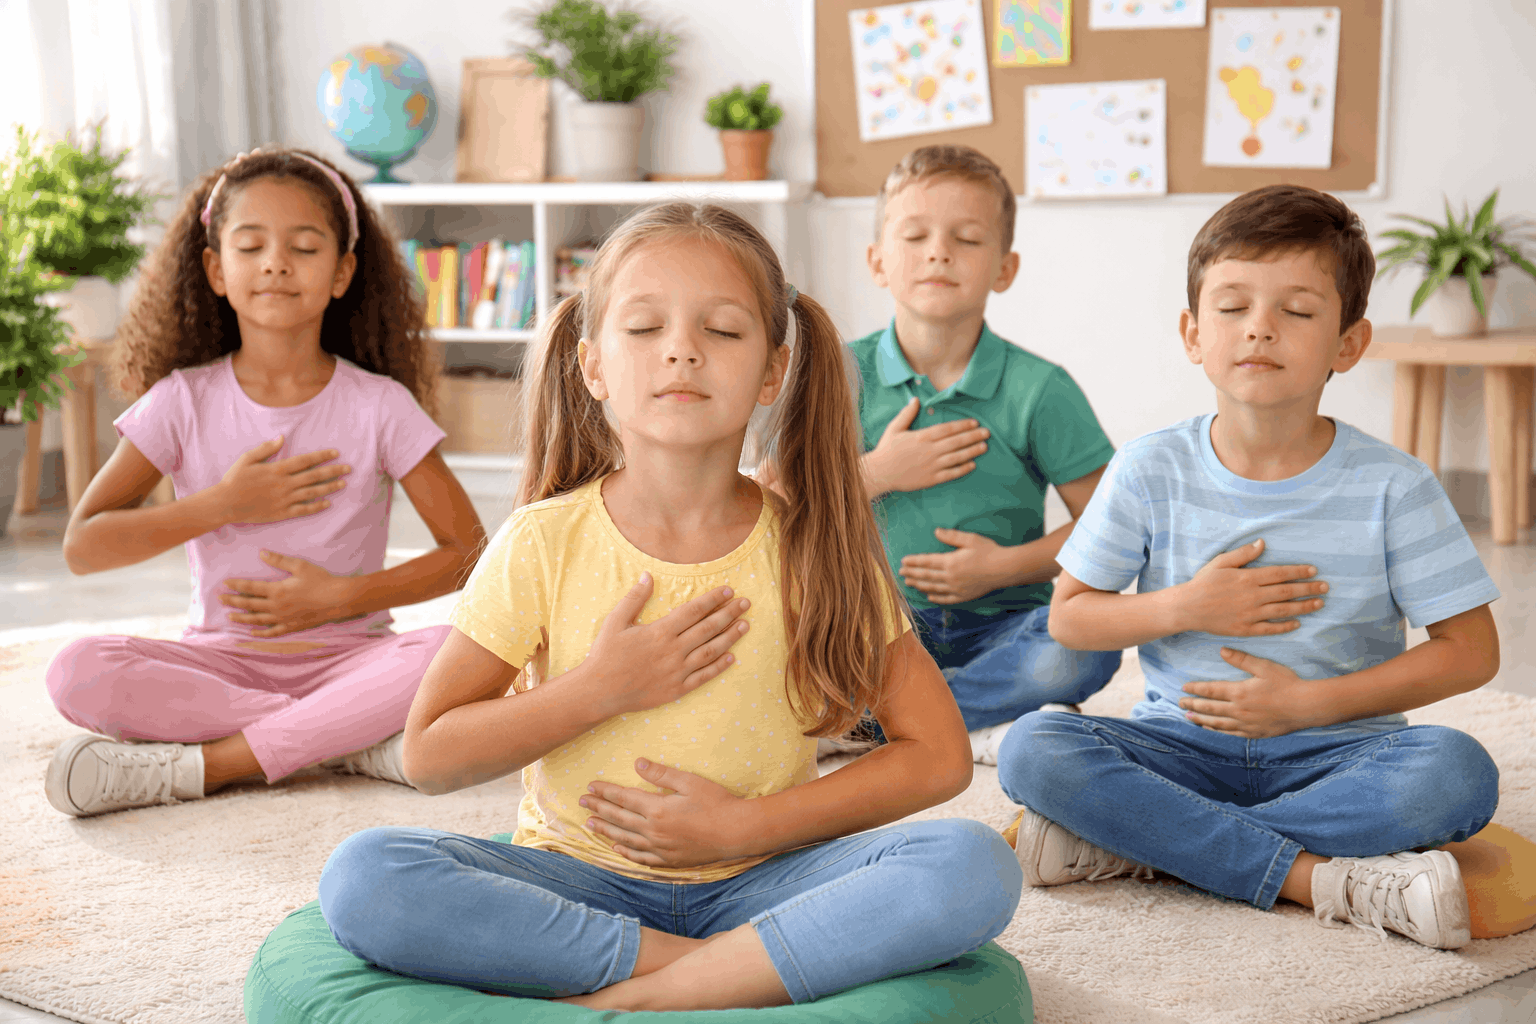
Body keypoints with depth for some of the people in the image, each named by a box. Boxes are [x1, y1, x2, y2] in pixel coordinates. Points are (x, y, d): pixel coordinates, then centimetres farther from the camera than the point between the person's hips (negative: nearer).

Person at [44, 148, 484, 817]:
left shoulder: (379, 405, -3)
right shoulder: (185, 401, 0)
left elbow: (467, 549, -3)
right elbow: (83, 545, -5)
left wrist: (338, 597, -13)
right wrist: (224, 505, -14)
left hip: (344, 654, -1)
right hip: (220, 656, 1)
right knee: (78, 673, -27)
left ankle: (192, 767, -26)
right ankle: (357, 741, -24)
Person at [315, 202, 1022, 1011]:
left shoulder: (816, 549, -4)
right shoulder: (544, 544, -5)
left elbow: (939, 755, -3)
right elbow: (428, 755, -3)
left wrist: (744, 825, -12)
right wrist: (600, 690, -16)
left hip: (757, 880, 0)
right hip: (580, 879, 0)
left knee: (974, 867, -27)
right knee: (361, 877, -28)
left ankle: (616, 996, -26)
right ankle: (755, 969, -23)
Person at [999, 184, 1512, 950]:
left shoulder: (1391, 487, -6)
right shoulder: (1151, 472, -3)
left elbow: (1471, 651, -5)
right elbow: (1069, 616, 4)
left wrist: (1310, 702, -13)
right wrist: (1185, 608, -14)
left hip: (1332, 754, 0)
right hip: (1182, 744, 1)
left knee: (1457, 771, -31)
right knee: (1033, 749, -26)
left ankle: (1134, 843, -26)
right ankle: (1323, 878, -29)